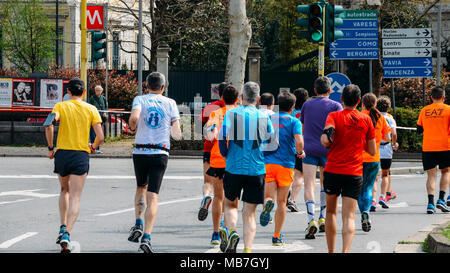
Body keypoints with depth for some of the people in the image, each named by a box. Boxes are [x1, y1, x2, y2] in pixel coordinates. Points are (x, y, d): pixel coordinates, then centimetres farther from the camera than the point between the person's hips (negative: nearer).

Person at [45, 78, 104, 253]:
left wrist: (50, 148, -4)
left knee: (65, 190, 25)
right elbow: (100, 136, -3)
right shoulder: (91, 110, 3)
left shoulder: (60, 106, 2)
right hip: (81, 156, -1)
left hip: (62, 153, 1)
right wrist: (93, 147, 19)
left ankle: (63, 227, 14)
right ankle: (67, 234, -20)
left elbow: (49, 125, -16)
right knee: (75, 198, -3)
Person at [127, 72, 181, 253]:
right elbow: (177, 134, 2)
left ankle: (138, 225, 9)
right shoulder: (170, 103, 5)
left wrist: (133, 127, 3)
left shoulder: (140, 100, 2)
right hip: (160, 154, -1)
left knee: (141, 188, 25)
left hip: (140, 152, 1)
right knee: (153, 196, -3)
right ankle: (146, 238, -13)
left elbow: (134, 117, -19)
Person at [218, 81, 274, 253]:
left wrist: (225, 155, 6)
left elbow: (222, 135, -12)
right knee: (249, 214, 6)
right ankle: (247, 249, -8)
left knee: (230, 204, 20)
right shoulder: (264, 117, 2)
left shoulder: (232, 113, -2)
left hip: (234, 168, -1)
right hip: (257, 170, 1)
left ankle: (231, 231, -7)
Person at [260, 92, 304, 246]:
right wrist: (300, 153, 3)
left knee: (268, 197, 1)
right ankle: (277, 236, 11)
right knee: (281, 202, 9)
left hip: (267, 163, 2)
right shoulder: (293, 121, -2)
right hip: (286, 164, -2)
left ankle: (267, 204, -38)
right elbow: (299, 142, -17)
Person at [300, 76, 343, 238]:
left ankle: (311, 220, -25)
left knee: (309, 186, -7)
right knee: (325, 185, 20)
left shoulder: (307, 105, 10)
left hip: (309, 148, 0)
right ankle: (323, 219, 21)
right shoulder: (335, 106, 2)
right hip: (328, 150, 0)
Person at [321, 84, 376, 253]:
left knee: (331, 212, 18)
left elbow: (326, 140, -20)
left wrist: (323, 139, 3)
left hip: (333, 171, 0)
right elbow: (372, 151, 9)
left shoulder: (334, 116, -3)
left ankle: (331, 251, 22)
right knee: (348, 217, -5)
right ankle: (345, 251, -25)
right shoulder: (366, 120, 5)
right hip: (354, 173, 0)